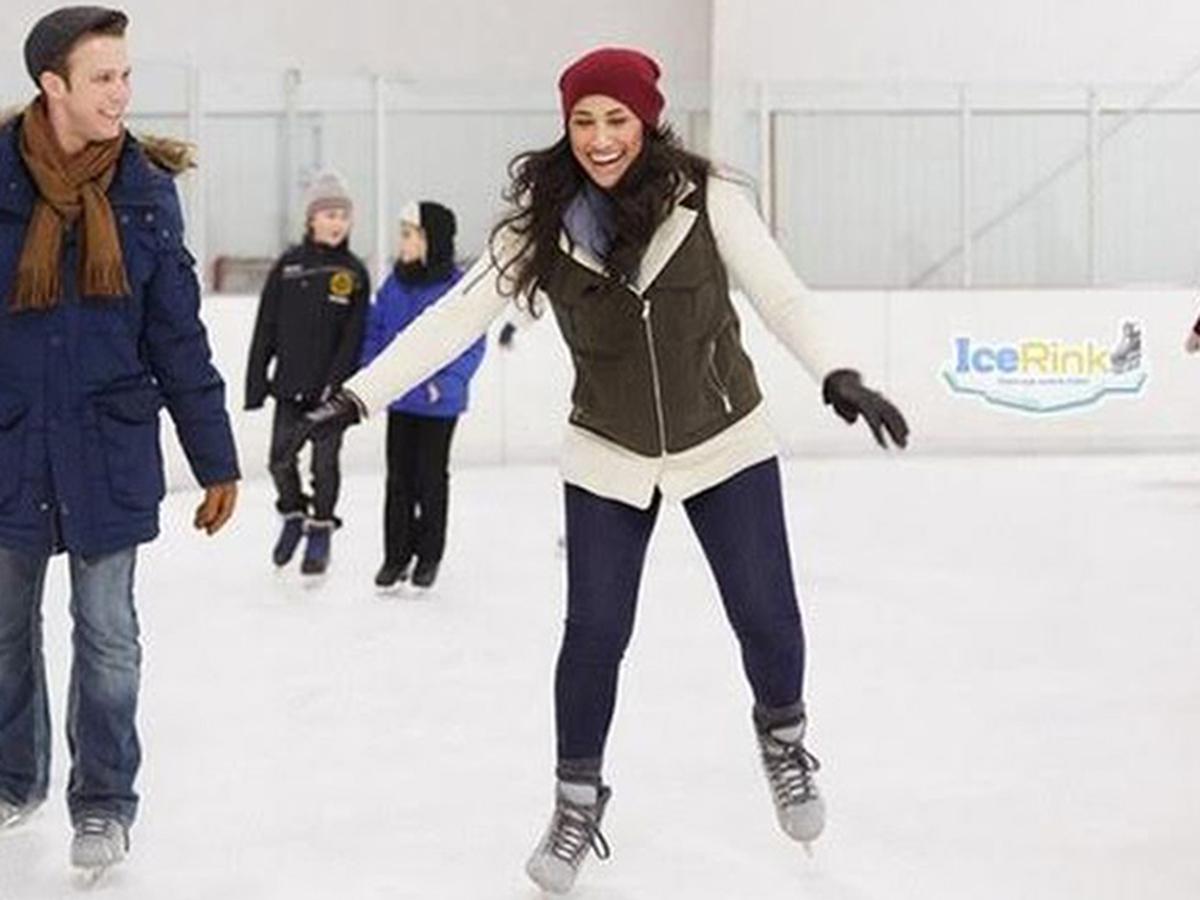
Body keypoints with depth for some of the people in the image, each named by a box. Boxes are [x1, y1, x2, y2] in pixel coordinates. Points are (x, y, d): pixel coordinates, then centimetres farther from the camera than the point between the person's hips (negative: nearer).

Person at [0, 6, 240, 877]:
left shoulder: (145, 187, -2)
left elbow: (177, 335, 3)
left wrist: (216, 456, 3)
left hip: (109, 448, 0)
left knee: (107, 634, 6)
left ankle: (103, 801, 21)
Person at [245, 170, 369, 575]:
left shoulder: (354, 272, -1)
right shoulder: (288, 265, 1)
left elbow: (354, 335, -5)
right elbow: (266, 328, 3)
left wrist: (337, 382, -14)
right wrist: (256, 382, -1)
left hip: (330, 389, -1)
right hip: (290, 385, 1)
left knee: (325, 462, 4)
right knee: (281, 459, 3)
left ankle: (321, 528, 20)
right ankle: (293, 514, 27)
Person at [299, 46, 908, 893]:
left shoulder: (705, 198, -16)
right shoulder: (545, 224, -12)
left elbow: (781, 294, -20)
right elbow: (457, 315, -13)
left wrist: (839, 377, -36)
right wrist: (357, 396, -19)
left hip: (727, 444, -1)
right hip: (609, 460, 1)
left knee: (767, 618, 3)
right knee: (594, 632, -1)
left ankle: (783, 735, 36)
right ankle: (578, 800, 21)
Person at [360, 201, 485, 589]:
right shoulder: (394, 285, 0)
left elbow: (472, 346, -12)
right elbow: (373, 329, 9)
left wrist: (446, 383, -21)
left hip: (439, 402, -4)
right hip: (399, 400, 4)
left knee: (432, 477, 9)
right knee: (398, 478, 10)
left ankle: (429, 555, 21)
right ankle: (396, 554, 19)